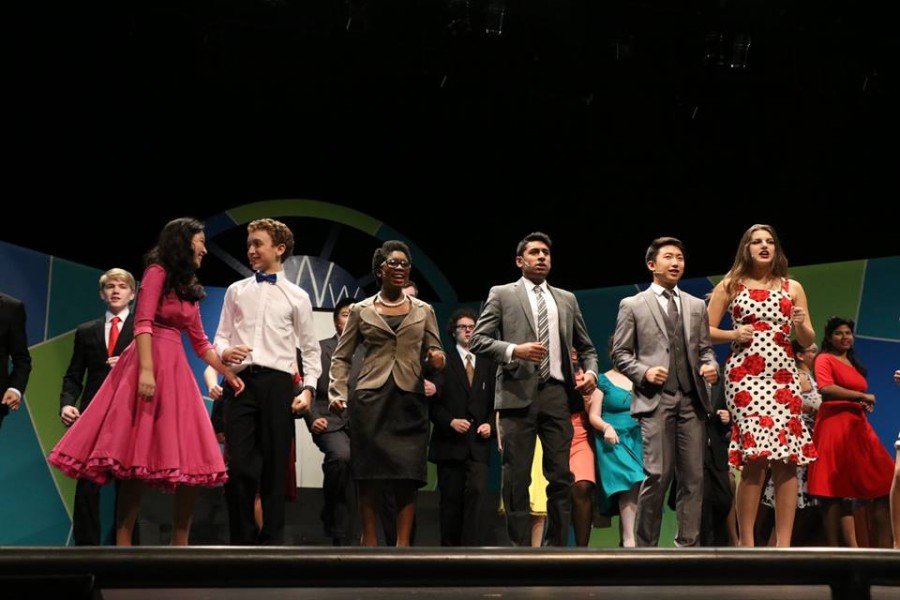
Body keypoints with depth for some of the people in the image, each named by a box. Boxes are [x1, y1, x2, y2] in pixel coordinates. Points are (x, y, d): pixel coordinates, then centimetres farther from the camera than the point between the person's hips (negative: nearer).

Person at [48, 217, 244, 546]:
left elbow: (200, 343, 24)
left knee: (189, 462, 2)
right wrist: (147, 370, -24)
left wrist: (229, 374, 22)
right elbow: (143, 324, -13)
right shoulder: (158, 272, -2)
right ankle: (123, 546, -7)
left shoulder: (188, 288, 21)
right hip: (151, 364, -8)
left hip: (176, 369, 8)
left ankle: (179, 545, 8)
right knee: (138, 459, -10)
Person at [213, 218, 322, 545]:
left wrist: (309, 387, -2)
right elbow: (221, 337, 14)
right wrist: (224, 352, -9)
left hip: (277, 383, -1)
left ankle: (272, 540, 8)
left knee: (275, 467, 1)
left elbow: (310, 348, 11)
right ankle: (242, 540, 5)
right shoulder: (236, 291, 15)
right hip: (240, 381, 1)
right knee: (239, 465, -5)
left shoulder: (297, 296, 10)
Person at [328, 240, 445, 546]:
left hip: (410, 402, 1)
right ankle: (369, 543, 4)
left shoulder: (423, 311, 14)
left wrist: (436, 360, -10)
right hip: (371, 400, -1)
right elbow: (341, 357, 9)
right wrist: (337, 393, -5)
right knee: (370, 476, -4)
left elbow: (434, 355, 14)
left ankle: (402, 546, -1)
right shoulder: (361, 310, 10)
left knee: (407, 477, -4)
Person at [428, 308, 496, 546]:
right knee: (451, 499, 3)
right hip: (449, 442, -1)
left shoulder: (489, 366, 15)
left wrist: (490, 424, -3)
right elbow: (432, 402, -3)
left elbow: (495, 403, 14)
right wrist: (450, 421, -16)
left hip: (478, 442, 1)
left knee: (476, 491, -15)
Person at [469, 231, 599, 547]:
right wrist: (514, 350, -15)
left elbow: (586, 347, 22)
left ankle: (557, 547, 8)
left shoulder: (567, 299, 19)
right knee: (517, 478, -2)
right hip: (518, 393, -3)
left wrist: (591, 371, 2)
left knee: (561, 476, 1)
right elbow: (478, 340, 0)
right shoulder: (502, 294, 8)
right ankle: (520, 549, 3)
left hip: (557, 393, 3)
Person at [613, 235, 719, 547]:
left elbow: (705, 348, 18)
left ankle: (687, 545, 8)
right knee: (658, 475, -10)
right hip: (656, 399, -4)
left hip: (692, 400, 4)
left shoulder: (696, 305, 19)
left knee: (693, 477, 1)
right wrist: (644, 372, -11)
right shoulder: (632, 305, 7)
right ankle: (645, 547, 1)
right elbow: (620, 353, 5)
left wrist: (711, 366, -3)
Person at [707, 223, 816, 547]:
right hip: (744, 375, -3)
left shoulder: (792, 287, 14)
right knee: (756, 454, -14)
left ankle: (784, 544, 0)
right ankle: (747, 543, -5)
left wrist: (800, 325, -6)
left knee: (787, 458, -5)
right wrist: (734, 334, -10)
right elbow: (706, 331, 7)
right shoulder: (730, 285, 8)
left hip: (783, 375, 3)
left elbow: (808, 341, 15)